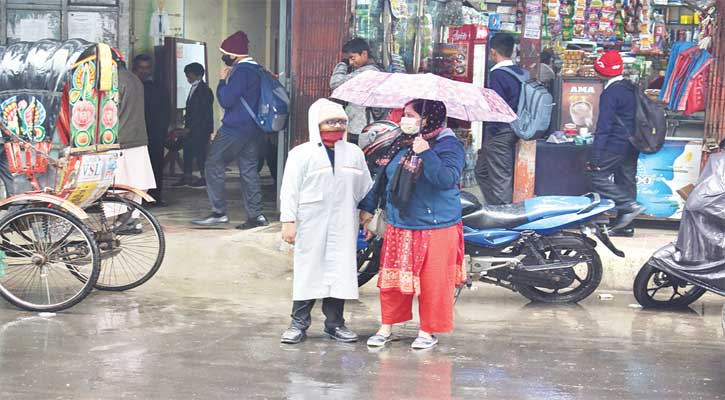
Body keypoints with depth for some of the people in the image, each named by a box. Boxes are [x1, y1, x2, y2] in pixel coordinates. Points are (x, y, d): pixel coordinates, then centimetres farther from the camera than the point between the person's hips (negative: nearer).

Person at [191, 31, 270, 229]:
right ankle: (256, 215, 6)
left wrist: (222, 80, -4)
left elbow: (226, 100, -17)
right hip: (254, 130, 9)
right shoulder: (257, 69, 15)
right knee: (249, 169, 9)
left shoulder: (241, 71, -15)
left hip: (235, 129, -9)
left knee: (214, 166, -2)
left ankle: (219, 212, -3)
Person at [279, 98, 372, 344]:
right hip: (311, 225, -3)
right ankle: (299, 323, 8)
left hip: (343, 226, 3)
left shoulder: (354, 153, 12)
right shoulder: (301, 154, 1)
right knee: (308, 271, 0)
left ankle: (335, 322, 16)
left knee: (340, 272, 4)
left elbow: (365, 189, 18)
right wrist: (288, 220, -8)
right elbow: (289, 190, -2)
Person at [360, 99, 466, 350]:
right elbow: (383, 177, 19)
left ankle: (428, 331, 18)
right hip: (398, 226, 6)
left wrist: (426, 154, -32)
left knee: (433, 281, 2)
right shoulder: (401, 144, 10)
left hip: (436, 228, -6)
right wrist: (368, 208, 21)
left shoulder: (449, 145, -11)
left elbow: (447, 179, -26)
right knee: (392, 277, 10)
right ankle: (387, 327, 23)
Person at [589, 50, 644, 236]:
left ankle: (629, 205, -12)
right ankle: (624, 226, 14)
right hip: (632, 145, 9)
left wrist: (595, 157, -19)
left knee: (598, 177, -5)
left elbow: (603, 127, -19)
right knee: (626, 181, 10)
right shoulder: (631, 88, 12)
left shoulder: (610, 93, -15)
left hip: (616, 144, -9)